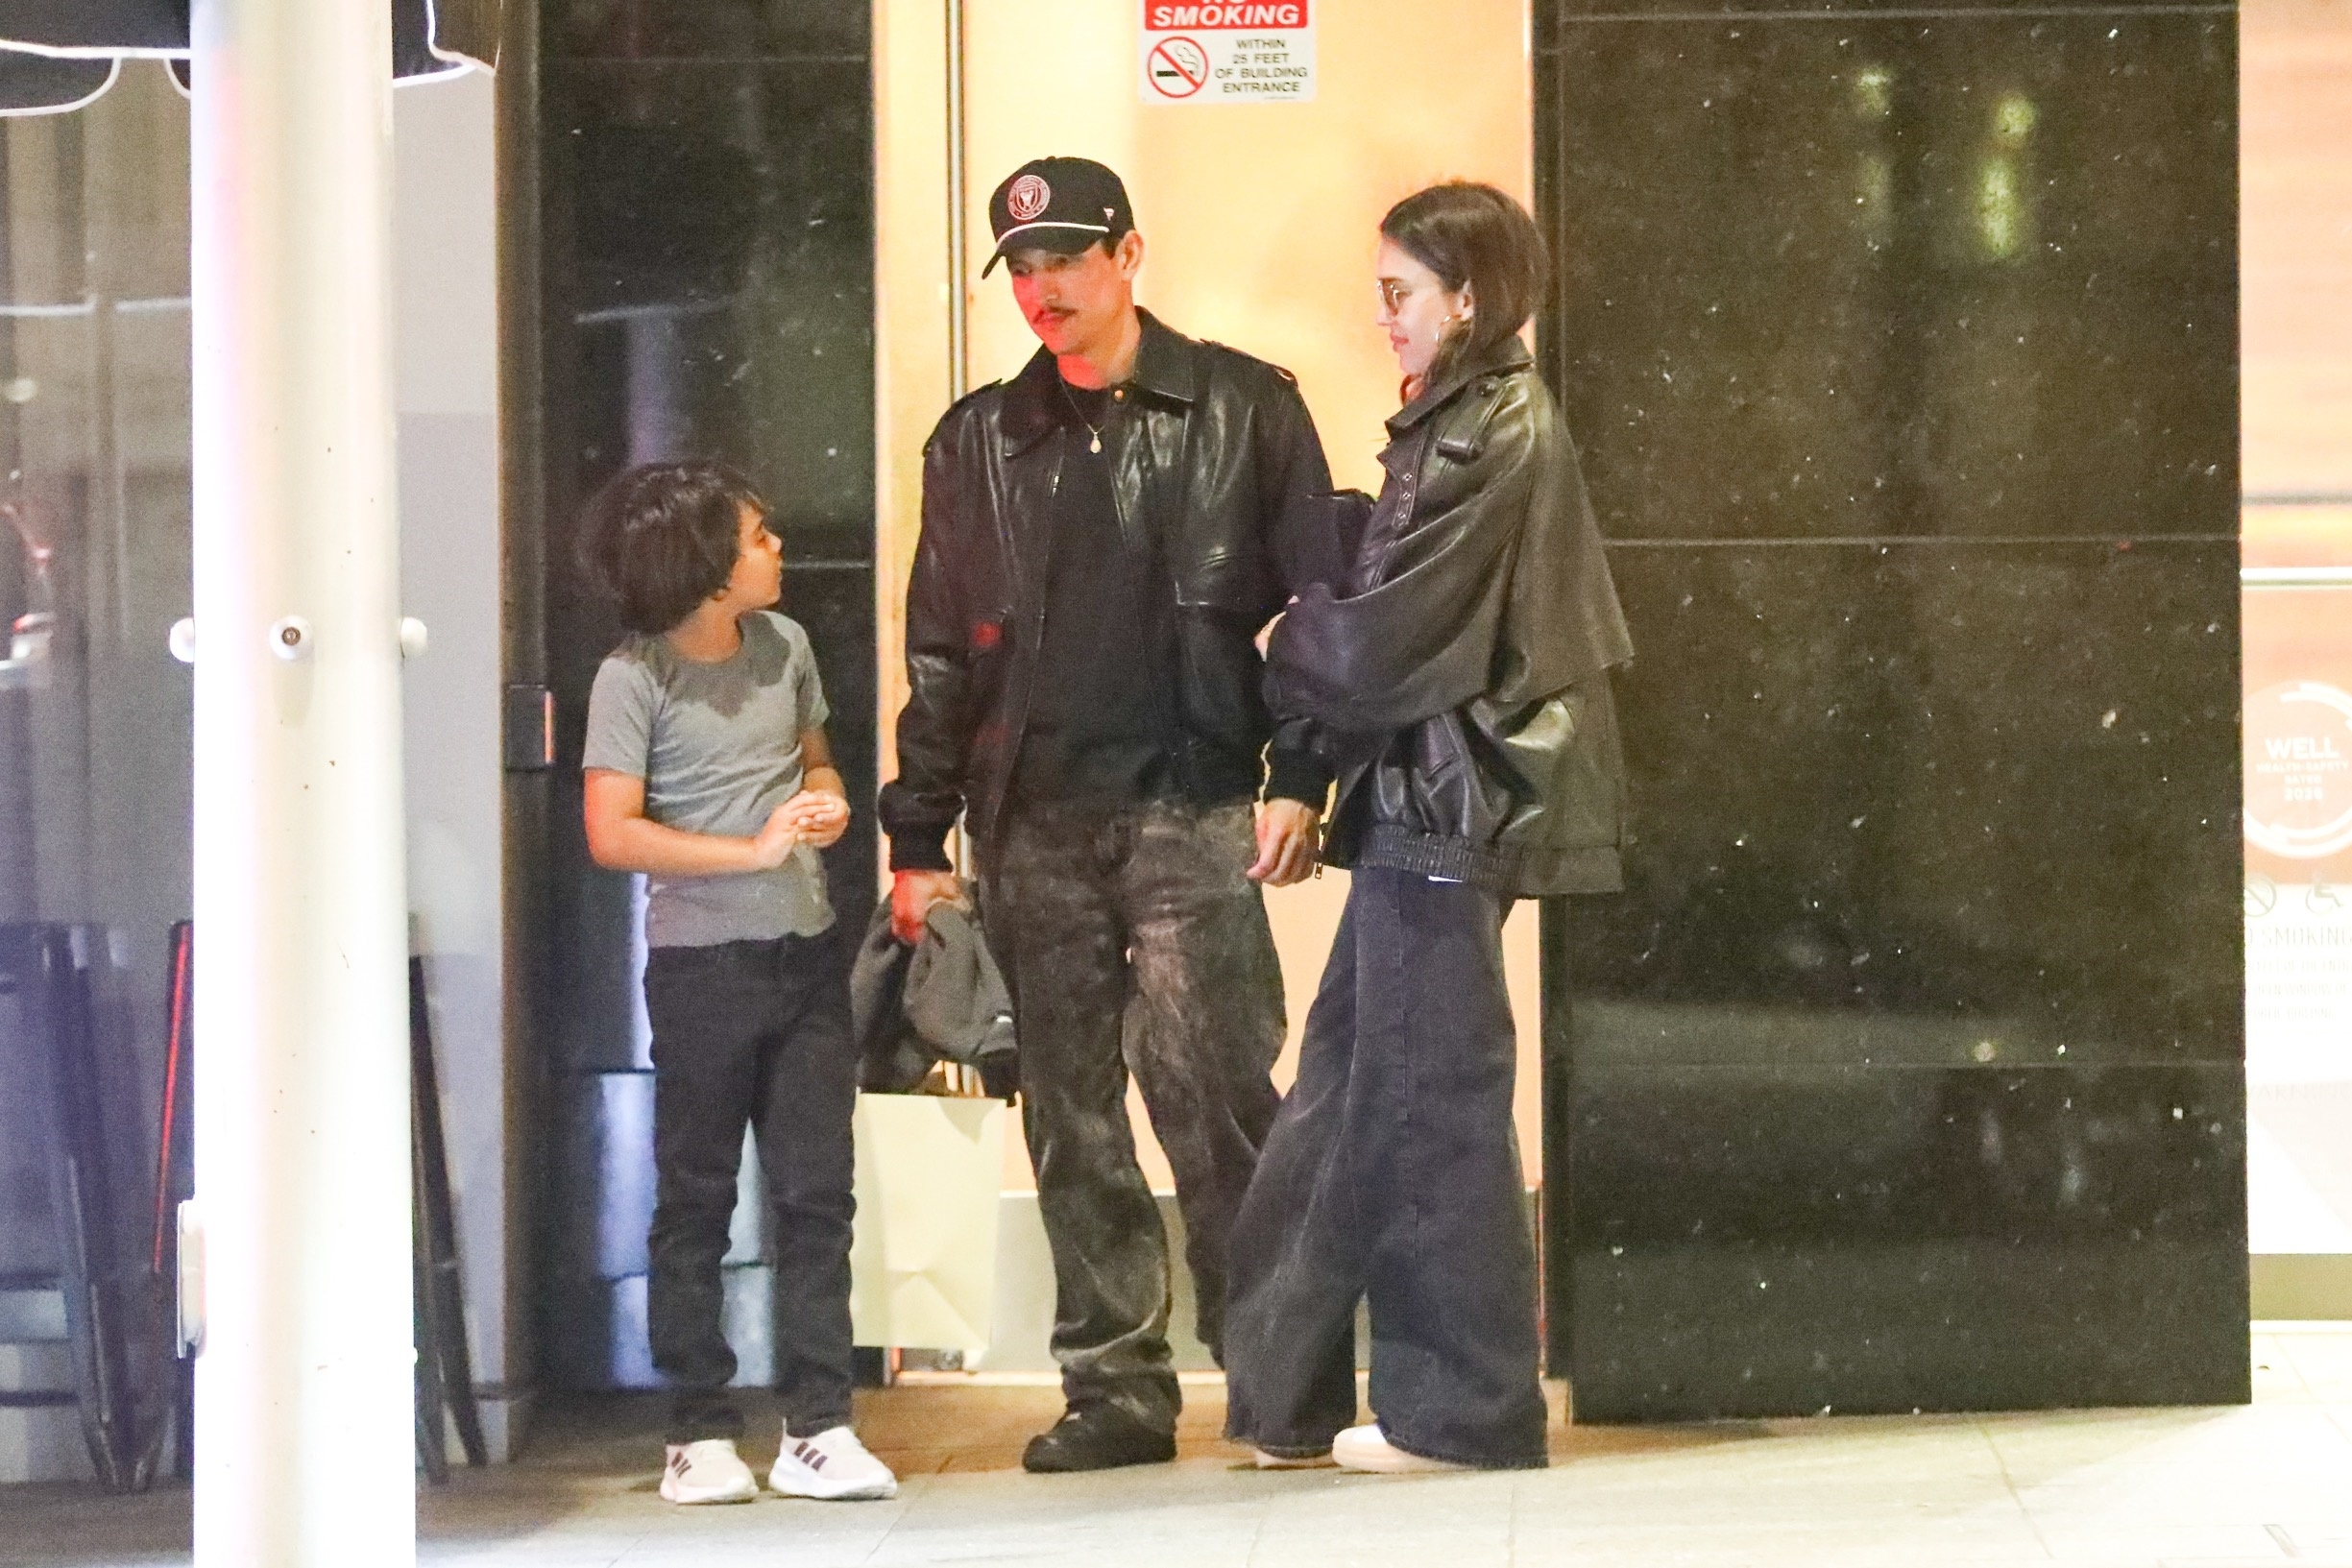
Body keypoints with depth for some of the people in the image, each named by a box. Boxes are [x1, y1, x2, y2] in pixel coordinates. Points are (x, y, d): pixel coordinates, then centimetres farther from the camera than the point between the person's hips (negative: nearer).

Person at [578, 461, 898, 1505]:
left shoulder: (783, 646, 7)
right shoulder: (634, 678, -10)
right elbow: (612, 834, -15)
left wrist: (827, 799, 0)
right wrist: (755, 849, -20)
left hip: (805, 957, 5)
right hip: (702, 966, -5)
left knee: (816, 1193, 3)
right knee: (695, 1202, 3)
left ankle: (817, 1428, 7)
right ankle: (701, 1435, 10)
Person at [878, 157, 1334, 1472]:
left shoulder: (1243, 411, 5)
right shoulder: (980, 441, 15)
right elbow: (940, 655, 16)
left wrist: (1299, 780, -6)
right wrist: (918, 837, 10)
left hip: (1192, 815, -4)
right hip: (1036, 826, 4)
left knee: (1213, 1093, -12)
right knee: (1074, 1124, 4)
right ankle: (1115, 1388, 10)